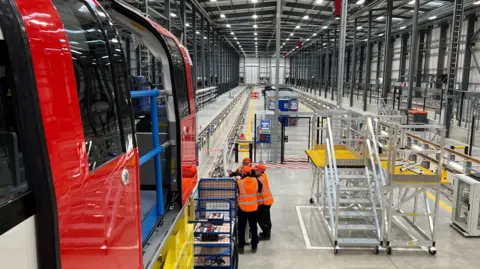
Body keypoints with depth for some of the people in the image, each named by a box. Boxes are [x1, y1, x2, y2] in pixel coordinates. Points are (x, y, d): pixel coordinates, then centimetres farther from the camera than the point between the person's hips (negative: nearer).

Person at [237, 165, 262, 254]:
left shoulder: (239, 182, -17)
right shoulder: (255, 180, -8)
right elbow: (259, 190, 9)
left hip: (242, 208, -2)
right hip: (253, 208, 3)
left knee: (241, 228, 11)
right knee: (253, 228, 16)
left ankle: (241, 247, 17)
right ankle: (254, 247, 25)